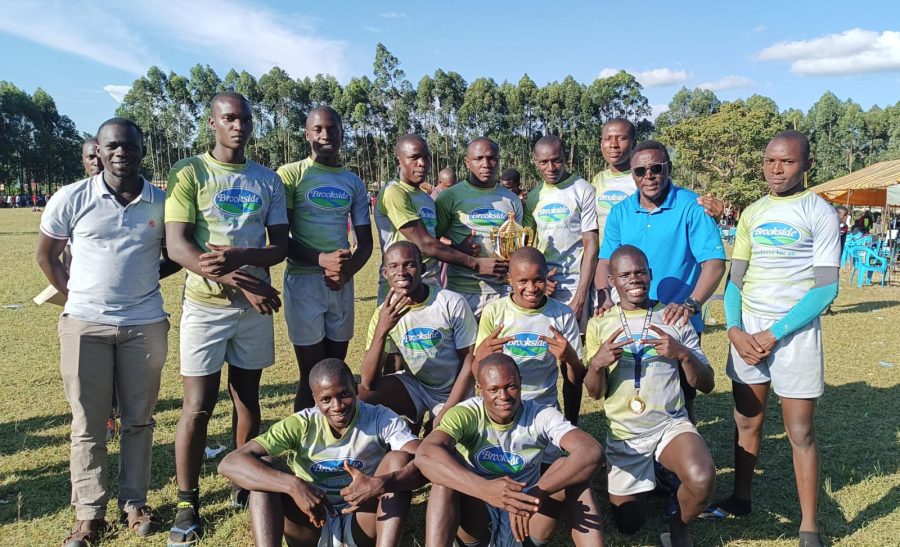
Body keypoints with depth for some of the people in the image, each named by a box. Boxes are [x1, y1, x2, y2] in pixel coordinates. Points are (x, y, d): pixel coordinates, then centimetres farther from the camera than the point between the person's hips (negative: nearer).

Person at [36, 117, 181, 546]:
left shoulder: (162, 203, -1)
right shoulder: (72, 198, -4)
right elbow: (46, 256, 7)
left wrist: (143, 278, 0)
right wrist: (76, 296, 4)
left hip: (145, 324, 1)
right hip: (85, 325, -1)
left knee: (138, 419, 10)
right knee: (88, 424, 6)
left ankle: (134, 502, 23)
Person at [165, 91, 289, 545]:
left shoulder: (268, 180, 8)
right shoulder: (189, 173, -3)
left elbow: (280, 246, 3)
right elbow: (177, 246, -11)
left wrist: (237, 257, -18)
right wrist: (238, 282, -20)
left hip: (256, 304, 4)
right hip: (206, 304, -3)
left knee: (248, 399, 12)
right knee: (198, 406, -1)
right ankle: (187, 503, 12)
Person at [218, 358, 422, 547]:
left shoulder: (380, 419, -13)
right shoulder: (301, 425, -12)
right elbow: (230, 464, -23)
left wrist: (380, 484, -44)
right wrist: (294, 485, -37)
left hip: (362, 527, -1)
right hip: (312, 527, 1)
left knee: (399, 458, -22)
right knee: (264, 466, -19)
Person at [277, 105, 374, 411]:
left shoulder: (353, 183, 12)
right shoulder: (291, 175, -3)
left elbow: (365, 241, 11)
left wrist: (347, 271, -8)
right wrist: (322, 259, -21)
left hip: (342, 282, 5)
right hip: (304, 281, -5)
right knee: (312, 375, -1)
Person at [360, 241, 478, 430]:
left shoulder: (453, 303, -19)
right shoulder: (385, 312, -10)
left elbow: (469, 363, -11)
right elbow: (368, 382, -18)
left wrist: (445, 414, -17)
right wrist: (381, 329, -33)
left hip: (453, 392, -2)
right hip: (413, 384, 2)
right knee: (358, 397, -19)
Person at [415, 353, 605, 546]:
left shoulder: (541, 416, -12)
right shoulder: (465, 414, -16)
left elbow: (592, 451, -29)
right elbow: (424, 455, -36)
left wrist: (539, 492, -44)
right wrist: (484, 488, -51)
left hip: (529, 518, 1)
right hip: (476, 516, -1)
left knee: (572, 468, -22)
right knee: (447, 464, -28)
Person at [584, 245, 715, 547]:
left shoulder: (675, 318, 1)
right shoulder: (599, 324, 2)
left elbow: (706, 385, 0)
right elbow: (595, 393, 1)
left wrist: (683, 354, -20)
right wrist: (596, 363, -21)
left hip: (672, 424, -1)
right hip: (624, 433, 1)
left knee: (702, 480, -31)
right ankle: (644, 479, 40)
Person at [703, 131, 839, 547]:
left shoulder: (819, 213, -6)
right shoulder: (752, 213, 8)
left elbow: (826, 287, -11)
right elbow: (735, 277, 8)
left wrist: (774, 333, -15)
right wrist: (735, 330, -6)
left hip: (794, 330, -4)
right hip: (747, 329, 4)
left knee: (800, 431, 2)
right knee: (747, 420, 12)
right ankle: (741, 499, 29)